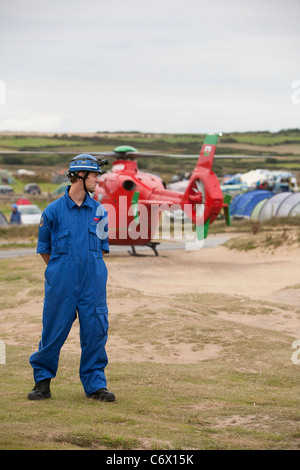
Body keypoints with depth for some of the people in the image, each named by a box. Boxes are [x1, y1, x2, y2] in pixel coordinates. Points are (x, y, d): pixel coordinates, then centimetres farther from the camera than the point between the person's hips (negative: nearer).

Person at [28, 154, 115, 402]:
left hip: (93, 283, 3)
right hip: (61, 285, -3)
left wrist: (93, 269, 9)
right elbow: (44, 249, 8)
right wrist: (61, 270, 7)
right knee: (53, 332, 2)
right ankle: (42, 380, 18)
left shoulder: (99, 211, 7)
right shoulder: (53, 210, -2)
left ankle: (95, 384, 13)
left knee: (95, 331, 2)